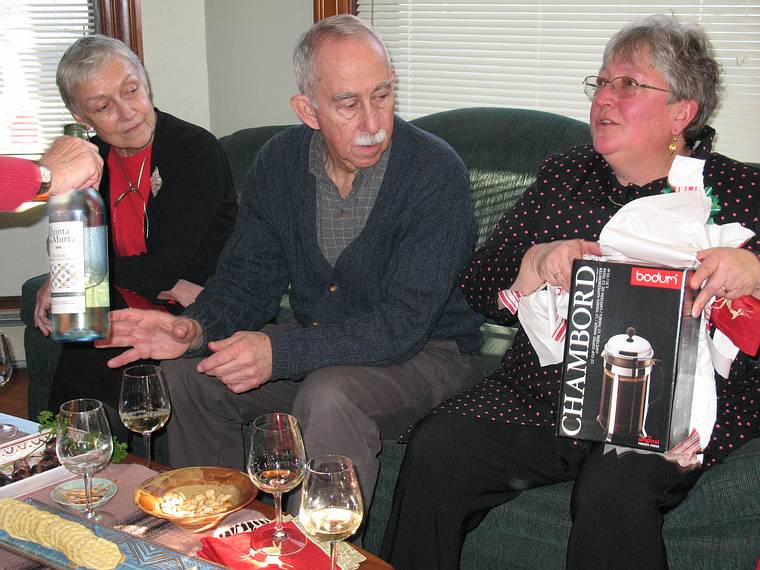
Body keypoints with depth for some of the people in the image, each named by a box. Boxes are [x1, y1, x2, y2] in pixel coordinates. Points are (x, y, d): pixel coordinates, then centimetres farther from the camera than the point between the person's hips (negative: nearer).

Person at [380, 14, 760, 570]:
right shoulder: (563, 175, 13)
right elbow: (479, 288, 8)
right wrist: (536, 262, -12)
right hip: (540, 395, 4)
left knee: (614, 492, -32)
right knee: (432, 450, -17)